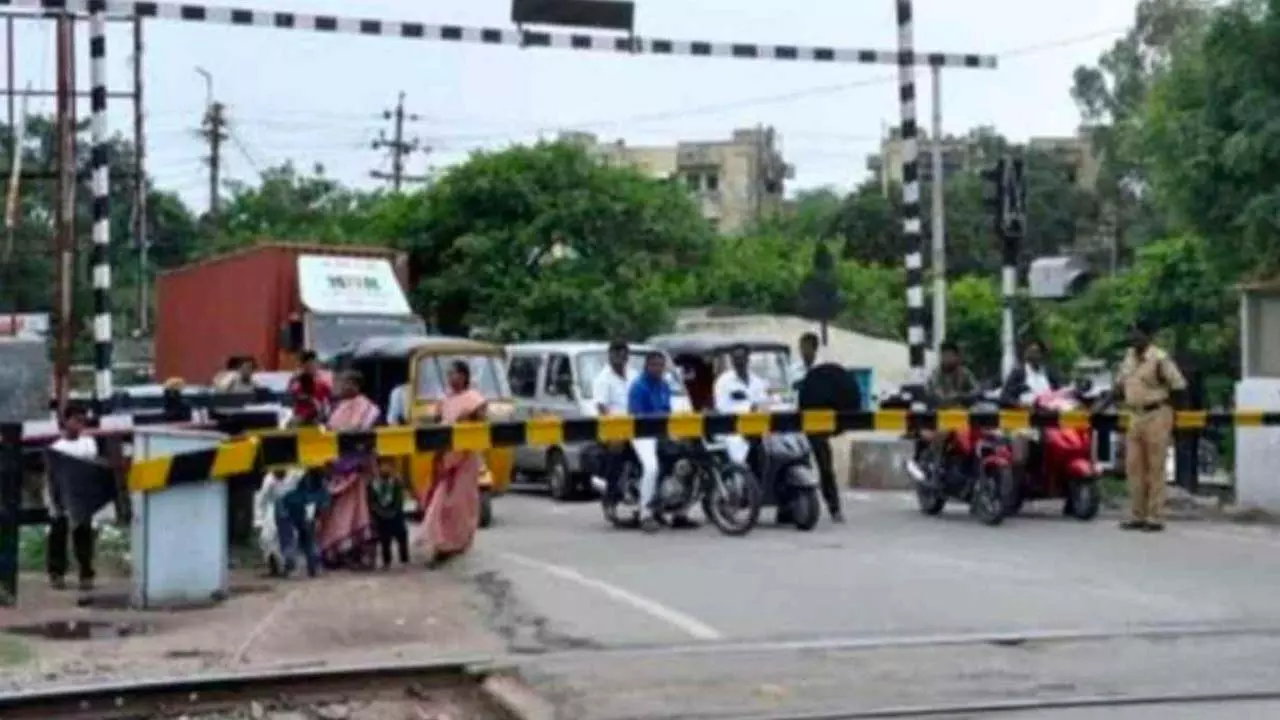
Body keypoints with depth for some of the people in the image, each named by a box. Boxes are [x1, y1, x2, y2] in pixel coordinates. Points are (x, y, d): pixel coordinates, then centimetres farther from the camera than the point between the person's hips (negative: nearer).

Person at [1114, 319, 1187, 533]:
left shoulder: (1160, 359, -13)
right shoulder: (1129, 356, 11)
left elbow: (1179, 387, -11)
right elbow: (1120, 384, 22)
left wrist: (1160, 400, -4)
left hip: (1156, 416, -7)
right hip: (1135, 417, 7)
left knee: (1155, 468, -3)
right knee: (1134, 467, 7)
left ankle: (1155, 517, 1)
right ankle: (1137, 516, 14)